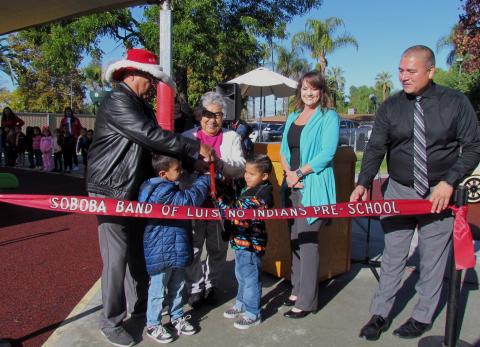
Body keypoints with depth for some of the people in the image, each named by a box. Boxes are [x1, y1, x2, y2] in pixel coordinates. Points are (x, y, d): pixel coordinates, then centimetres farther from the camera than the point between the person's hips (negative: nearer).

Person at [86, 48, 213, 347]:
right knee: (117, 257, -2)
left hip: (136, 190, 9)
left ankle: (139, 305, 32)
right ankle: (111, 322, 14)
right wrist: (195, 148, -23)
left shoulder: (141, 106, 14)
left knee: (139, 252, 16)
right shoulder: (117, 102, -16)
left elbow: (153, 141, 13)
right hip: (112, 191, -9)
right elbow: (151, 136, -27)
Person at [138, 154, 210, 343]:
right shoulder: (161, 192, -24)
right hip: (161, 251, -9)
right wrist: (204, 179, -17)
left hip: (176, 248, 9)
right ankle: (153, 325, 25)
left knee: (177, 286, 21)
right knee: (158, 290, 8)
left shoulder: (169, 188, 8)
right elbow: (189, 200, -27)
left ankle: (177, 317, 38)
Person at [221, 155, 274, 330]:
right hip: (241, 241, 9)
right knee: (241, 275, 23)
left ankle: (253, 313, 20)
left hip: (251, 243, -9)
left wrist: (218, 200, -24)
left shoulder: (262, 194, -22)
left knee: (250, 278, 5)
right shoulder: (248, 188, 7)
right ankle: (242, 303, 42)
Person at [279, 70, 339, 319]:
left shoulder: (329, 116, -3)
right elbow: (284, 151, 14)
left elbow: (327, 153, -14)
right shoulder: (293, 117, 17)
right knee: (295, 239, 12)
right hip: (292, 185, 7)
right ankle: (298, 289, 27)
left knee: (308, 240, -4)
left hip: (314, 186, -7)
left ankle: (307, 300, 7)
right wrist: (288, 173, -5)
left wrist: (299, 173, -14)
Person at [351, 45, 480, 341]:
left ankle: (423, 317, 27)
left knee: (433, 259, 9)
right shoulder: (390, 106, -1)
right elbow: (376, 148, -4)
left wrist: (449, 183, -15)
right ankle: (380, 315, 20)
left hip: (439, 194, -1)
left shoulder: (455, 103, -4)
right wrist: (364, 184, -17)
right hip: (399, 191, 1)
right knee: (393, 256, 8)